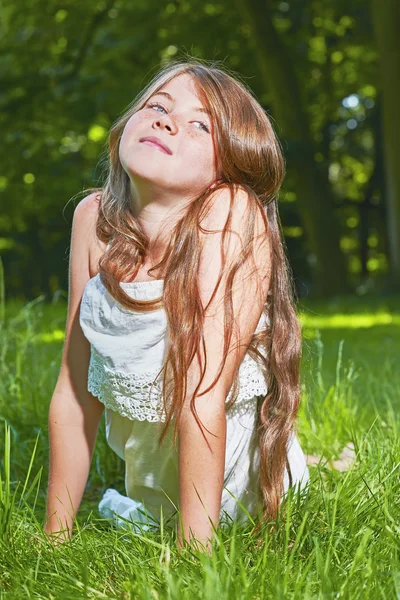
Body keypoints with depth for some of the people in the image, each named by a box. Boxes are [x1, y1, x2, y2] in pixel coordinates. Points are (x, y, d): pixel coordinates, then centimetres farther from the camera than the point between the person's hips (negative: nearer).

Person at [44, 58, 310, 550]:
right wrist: (55, 537, -9)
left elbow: (203, 398, -35)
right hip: (145, 463, 4)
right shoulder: (94, 218, -17)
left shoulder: (233, 213, -32)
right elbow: (74, 392, -13)